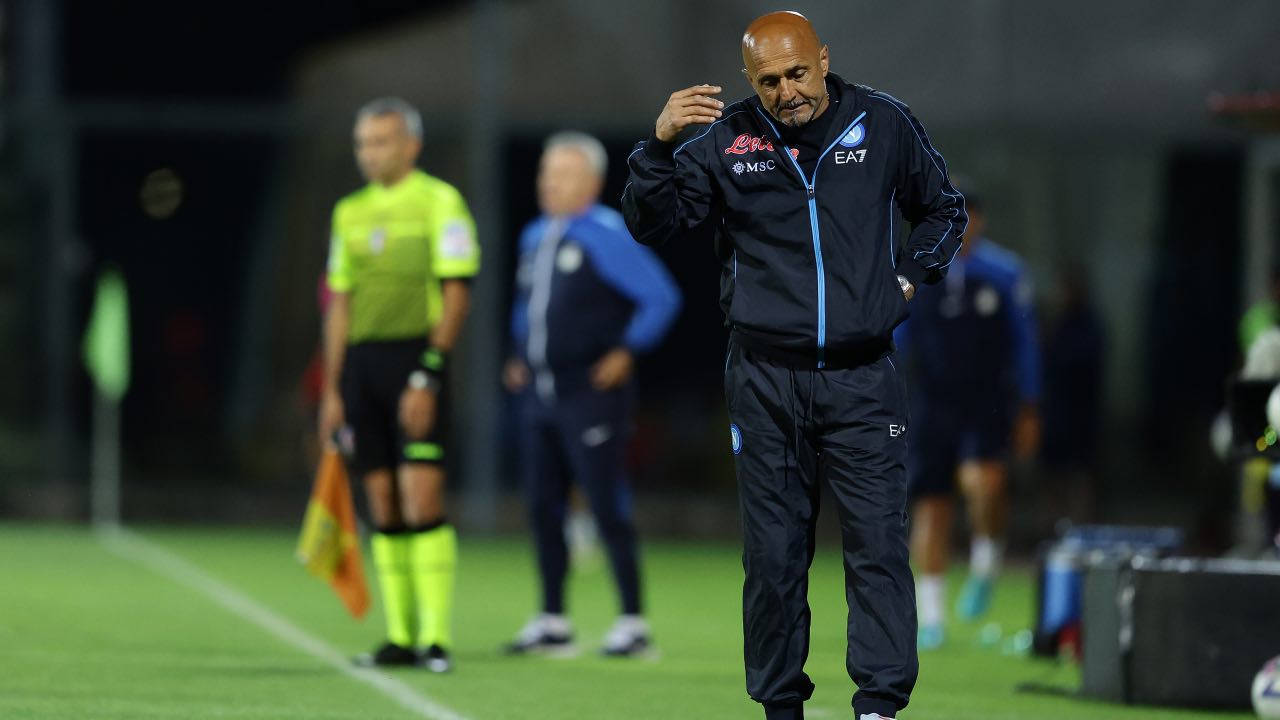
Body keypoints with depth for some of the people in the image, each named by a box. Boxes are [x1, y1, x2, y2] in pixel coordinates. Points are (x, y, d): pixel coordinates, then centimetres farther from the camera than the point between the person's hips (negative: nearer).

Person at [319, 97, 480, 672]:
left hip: (416, 359, -6)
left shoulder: (439, 202, -4)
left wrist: (428, 377, -16)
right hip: (361, 363, 6)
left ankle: (436, 637, -11)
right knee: (384, 509, 5)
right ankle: (400, 636, 8)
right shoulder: (350, 212, 15)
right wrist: (332, 389, 15)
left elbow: (456, 295, -10)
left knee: (422, 500, -12)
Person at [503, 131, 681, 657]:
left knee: (608, 509, -6)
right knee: (543, 508, 9)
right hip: (542, 396, 8)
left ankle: (633, 623, 0)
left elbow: (661, 298, -15)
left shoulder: (607, 236, -11)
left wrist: (626, 353, -14)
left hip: (591, 396, -8)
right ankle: (552, 623, 17)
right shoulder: (535, 238, 14)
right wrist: (521, 356, 20)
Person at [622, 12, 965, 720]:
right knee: (773, 554, 3)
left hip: (862, 377, 0)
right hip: (765, 379, 0)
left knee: (877, 543, -8)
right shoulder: (724, 139, 2)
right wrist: (659, 144, -14)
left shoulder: (884, 124, 4)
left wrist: (910, 276, 6)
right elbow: (652, 225, 0)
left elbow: (944, 209, 20)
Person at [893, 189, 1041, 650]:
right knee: (930, 506, 1)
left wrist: (1028, 410, 6)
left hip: (987, 401, -2)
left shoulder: (1004, 274, 1)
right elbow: (894, 341, 10)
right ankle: (930, 615, 10)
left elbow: (1024, 343, 7)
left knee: (982, 479, -28)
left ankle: (986, 560, 1)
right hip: (931, 403, 2)